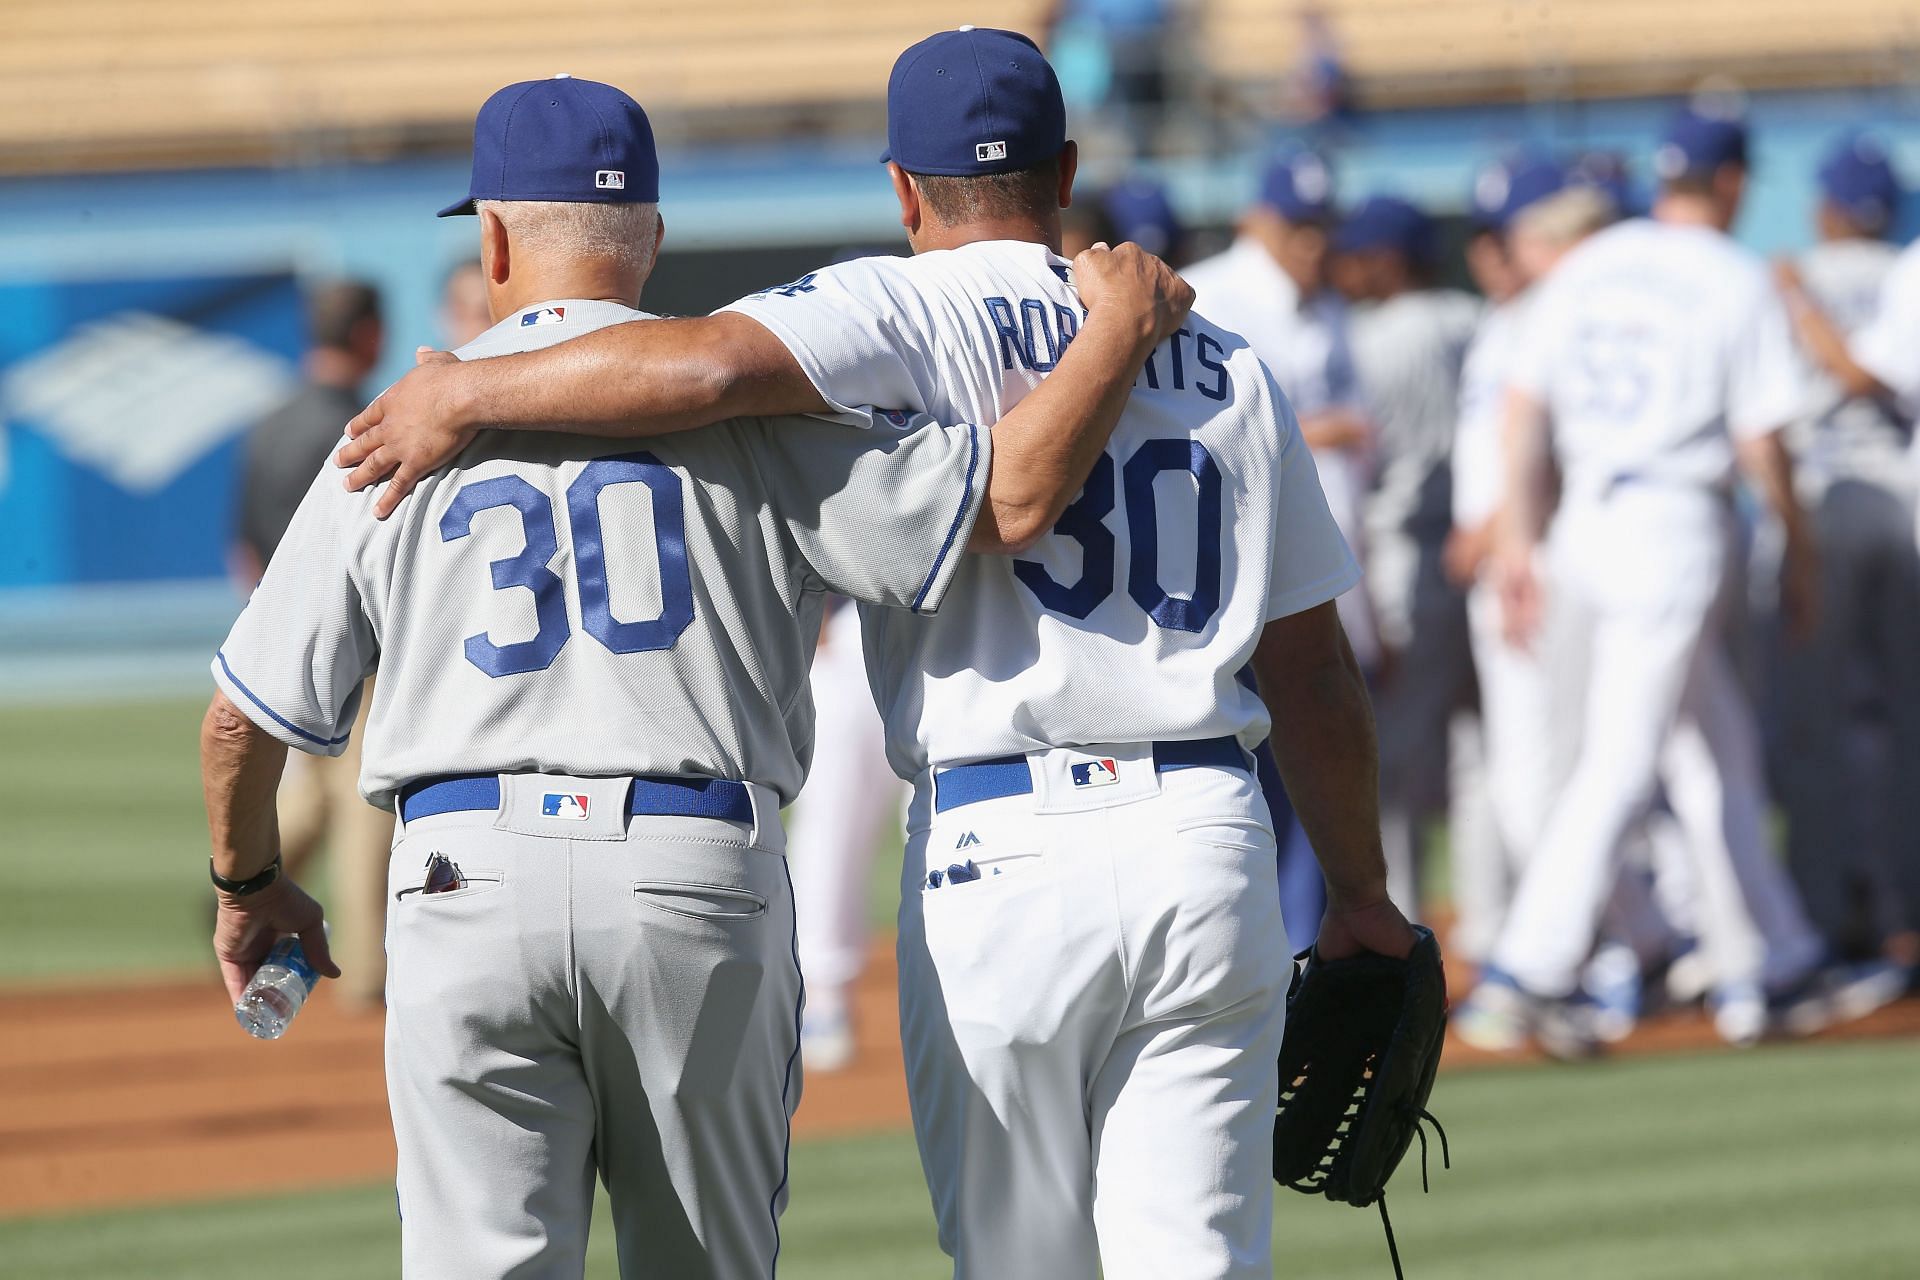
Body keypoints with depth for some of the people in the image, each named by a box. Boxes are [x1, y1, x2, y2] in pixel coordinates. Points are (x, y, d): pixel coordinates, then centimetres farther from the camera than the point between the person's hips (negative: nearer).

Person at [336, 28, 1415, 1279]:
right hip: (1209, 848, 4)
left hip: (999, 856, -4)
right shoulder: (1225, 364, 14)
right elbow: (1315, 666, 15)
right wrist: (1361, 892, 24)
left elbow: (709, 365, -21)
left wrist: (465, 392, -9)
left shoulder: (918, 314, -2)